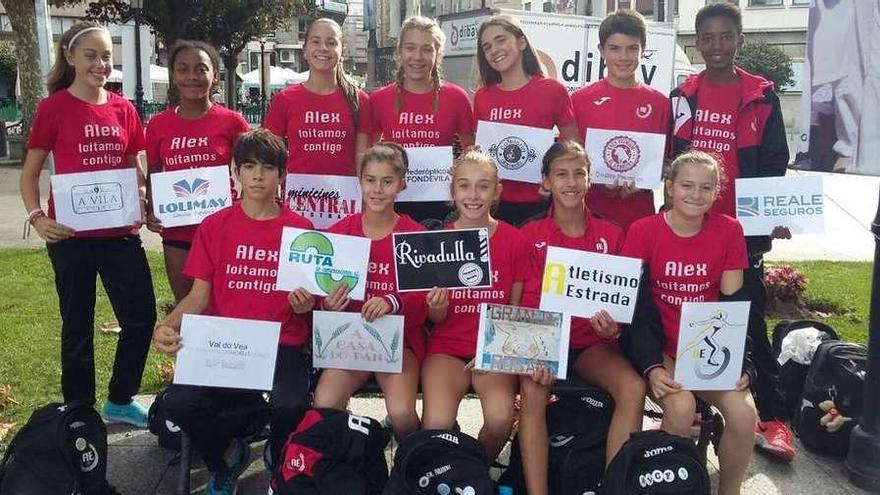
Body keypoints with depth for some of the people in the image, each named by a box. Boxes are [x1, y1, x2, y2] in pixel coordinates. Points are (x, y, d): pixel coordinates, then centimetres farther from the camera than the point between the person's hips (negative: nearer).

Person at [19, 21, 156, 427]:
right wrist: (37, 217, -15)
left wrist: (144, 198, -4)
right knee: (78, 326, 8)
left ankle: (120, 401, 26)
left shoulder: (123, 109, 7)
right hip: (72, 233, -3)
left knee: (142, 316, 5)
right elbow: (30, 172, 0)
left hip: (121, 231, 4)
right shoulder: (54, 107, -4)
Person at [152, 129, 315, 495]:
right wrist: (166, 327, -15)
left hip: (283, 345, -1)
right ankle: (227, 457, 10)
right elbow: (199, 295, 4)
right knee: (179, 402, -26)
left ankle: (280, 461, 9)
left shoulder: (300, 228, 3)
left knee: (291, 406, -31)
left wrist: (306, 306, -17)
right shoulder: (214, 226, 7)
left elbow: (309, 298, 7)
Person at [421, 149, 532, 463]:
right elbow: (437, 318, 4)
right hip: (448, 347, 0)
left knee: (500, 418, -28)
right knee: (437, 425, -27)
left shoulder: (515, 241, -2)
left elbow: (516, 310, 5)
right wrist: (437, 306, -20)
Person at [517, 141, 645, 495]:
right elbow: (528, 303, -1)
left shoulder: (611, 235, 5)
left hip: (592, 342, 2)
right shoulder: (530, 235, 2)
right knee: (532, 391, -32)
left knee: (633, 388, -27)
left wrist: (613, 329, -15)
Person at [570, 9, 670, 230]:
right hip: (591, 212, -1)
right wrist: (597, 182, -13)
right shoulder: (580, 99, 0)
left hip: (640, 214, 1)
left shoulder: (660, 103, 4)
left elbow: (664, 160, 9)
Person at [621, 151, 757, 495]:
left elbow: (734, 304, -1)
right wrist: (652, 367, -23)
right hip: (660, 349, -2)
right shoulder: (643, 231, -7)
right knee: (680, 406, -30)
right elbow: (636, 306, -10)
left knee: (743, 413, -22)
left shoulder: (728, 230, -1)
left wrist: (740, 364, -15)